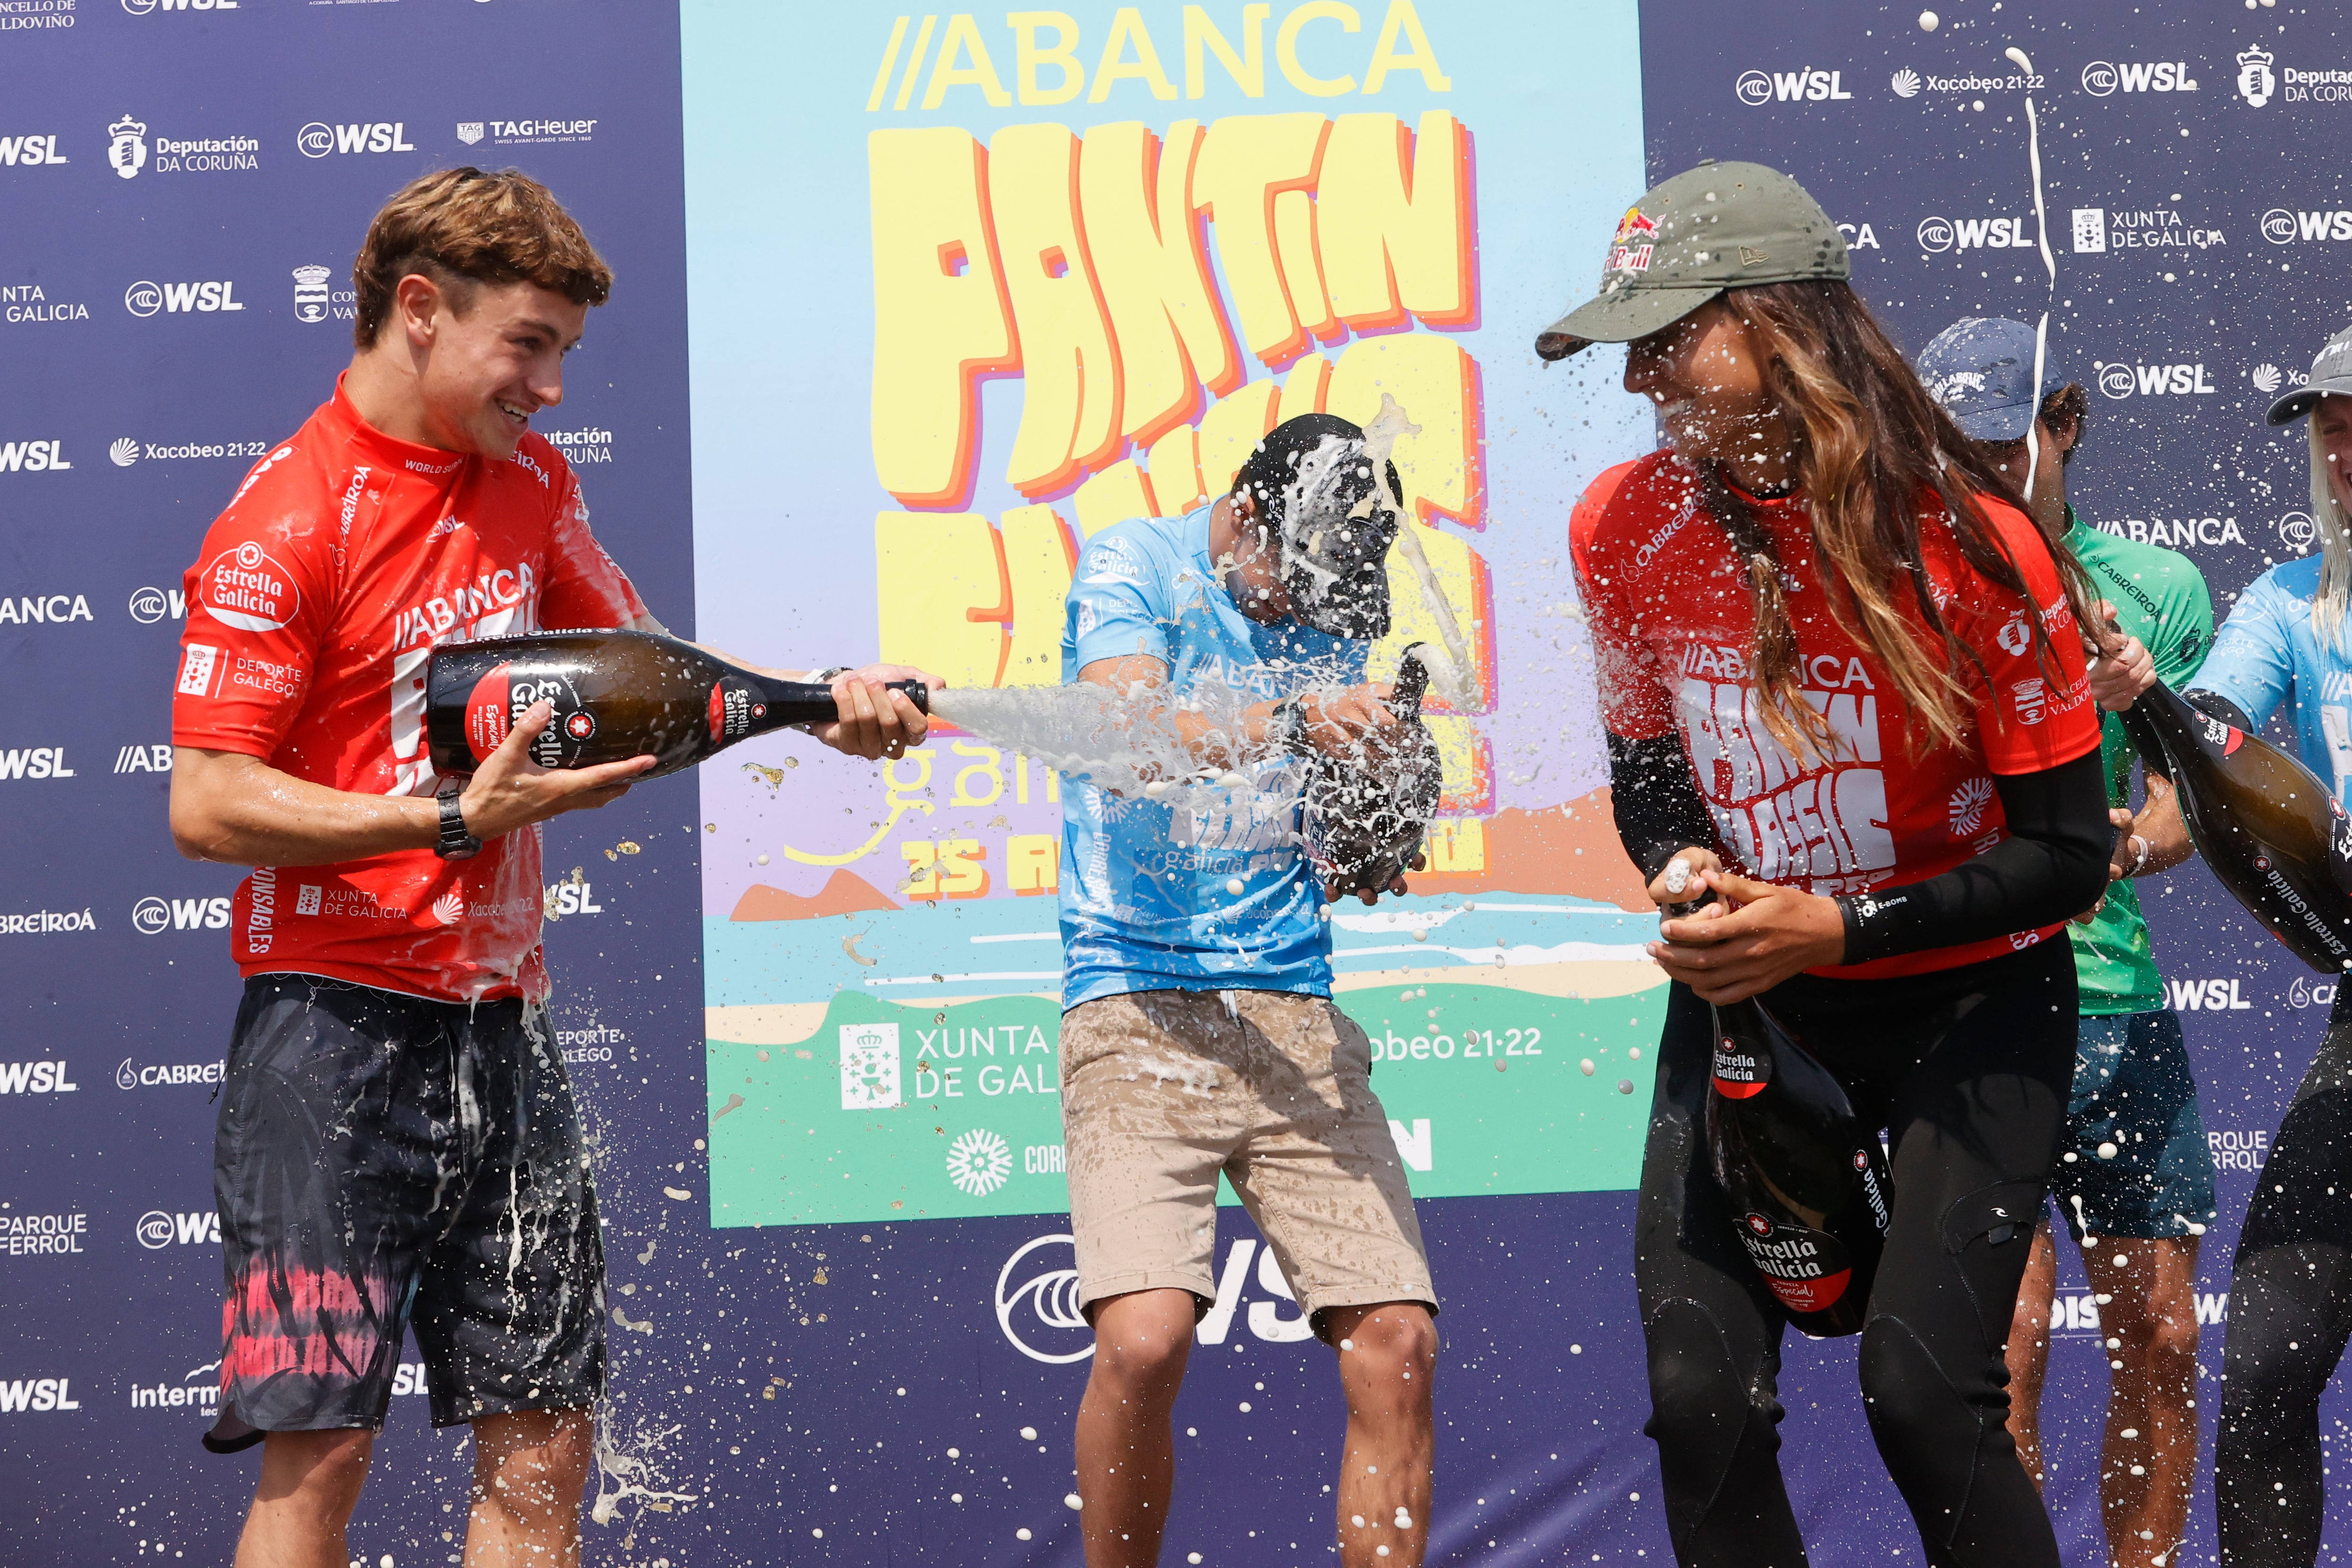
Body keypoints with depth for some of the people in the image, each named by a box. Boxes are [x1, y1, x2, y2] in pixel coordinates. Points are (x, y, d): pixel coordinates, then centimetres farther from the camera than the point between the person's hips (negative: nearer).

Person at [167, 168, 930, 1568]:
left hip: (501, 1021, 7)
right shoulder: (285, 522, -10)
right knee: (321, 1447, -9)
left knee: (544, 1446, 5)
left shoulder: (530, 482, 14)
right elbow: (207, 807, -15)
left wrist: (815, 703, 9)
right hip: (340, 1020, -7)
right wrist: (455, 820, -21)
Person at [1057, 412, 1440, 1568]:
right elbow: (1133, 733, -18)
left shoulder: (1328, 616, 14)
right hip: (1139, 1002, -4)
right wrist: (1290, 723, -35)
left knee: (1397, 1343, -8)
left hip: (1294, 1014, 5)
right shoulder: (1135, 565, 0)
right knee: (1144, 1341, -20)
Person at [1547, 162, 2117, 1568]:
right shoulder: (1624, 529, -6)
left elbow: (2069, 854, -15)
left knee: (1921, 1390, -16)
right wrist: (1685, 878, -12)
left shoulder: (1970, 543, -20)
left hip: (1970, 995, -4)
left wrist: (1837, 929, -23)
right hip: (1751, 999, 4)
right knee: (1702, 1395, -7)